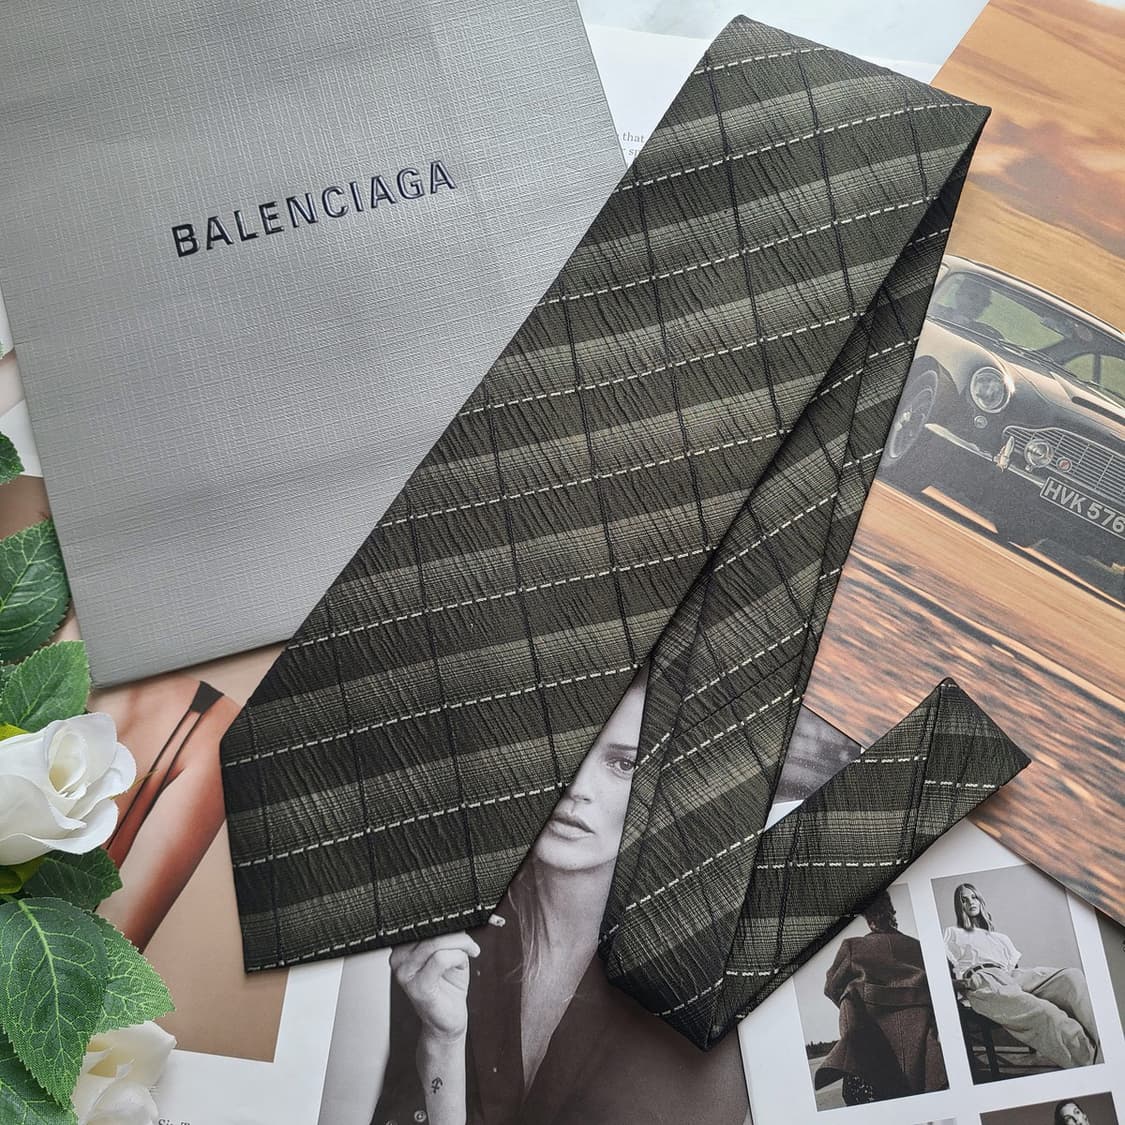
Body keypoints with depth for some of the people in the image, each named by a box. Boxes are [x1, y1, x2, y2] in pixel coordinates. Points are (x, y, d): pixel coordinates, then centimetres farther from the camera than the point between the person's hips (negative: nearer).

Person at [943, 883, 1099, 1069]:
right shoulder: (951, 934, 26)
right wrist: (962, 983, -8)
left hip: (1011, 977, 5)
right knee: (1044, 1013, -36)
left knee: (1073, 977, -25)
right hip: (981, 982, -5)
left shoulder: (1002, 938, 39)